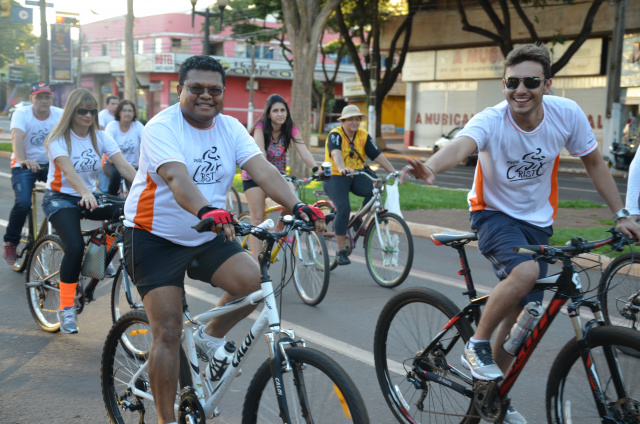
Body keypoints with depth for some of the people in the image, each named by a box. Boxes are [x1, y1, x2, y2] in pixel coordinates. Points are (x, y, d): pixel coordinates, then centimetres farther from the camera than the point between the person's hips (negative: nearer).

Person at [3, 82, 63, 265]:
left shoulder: (60, 114, -6)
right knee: (23, 203, -24)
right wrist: (23, 160, -51)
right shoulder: (22, 114, -13)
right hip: (24, 166, -3)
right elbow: (17, 137, -31)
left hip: (50, 163, 3)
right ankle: (10, 243, -1)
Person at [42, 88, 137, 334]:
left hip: (89, 197, 5)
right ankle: (66, 308, -15)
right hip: (60, 198, -5)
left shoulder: (100, 137, 1)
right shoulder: (58, 139, -10)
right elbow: (69, 171, -29)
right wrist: (85, 193, -50)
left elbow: (124, 166, -12)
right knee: (75, 247, -29)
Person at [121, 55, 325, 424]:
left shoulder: (231, 128, 0)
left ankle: (210, 338, 9)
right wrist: (206, 211, -56)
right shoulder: (162, 127, -16)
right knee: (168, 331, -8)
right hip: (155, 238, -5)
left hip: (207, 237, 5)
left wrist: (297, 207, -34)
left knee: (254, 280, -18)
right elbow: (176, 177, -36)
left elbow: (263, 169, -16)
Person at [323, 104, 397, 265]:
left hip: (356, 176, 5)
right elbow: (336, 153, -33)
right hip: (335, 177, -4)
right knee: (344, 208, -25)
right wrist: (342, 169, -53)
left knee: (374, 191, -24)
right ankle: (340, 251, -14)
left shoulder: (364, 136, 1)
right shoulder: (335, 135, -13)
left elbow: (378, 155, -4)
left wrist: (394, 172, -16)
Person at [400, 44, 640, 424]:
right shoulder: (491, 121, -25)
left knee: (521, 311, 5)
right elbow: (459, 147, -47)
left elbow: (595, 163, 1)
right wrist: (430, 168, -69)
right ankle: (477, 346, -11)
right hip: (494, 214, -4)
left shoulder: (567, 113, -15)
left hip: (537, 221, 4)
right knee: (526, 271, -34)